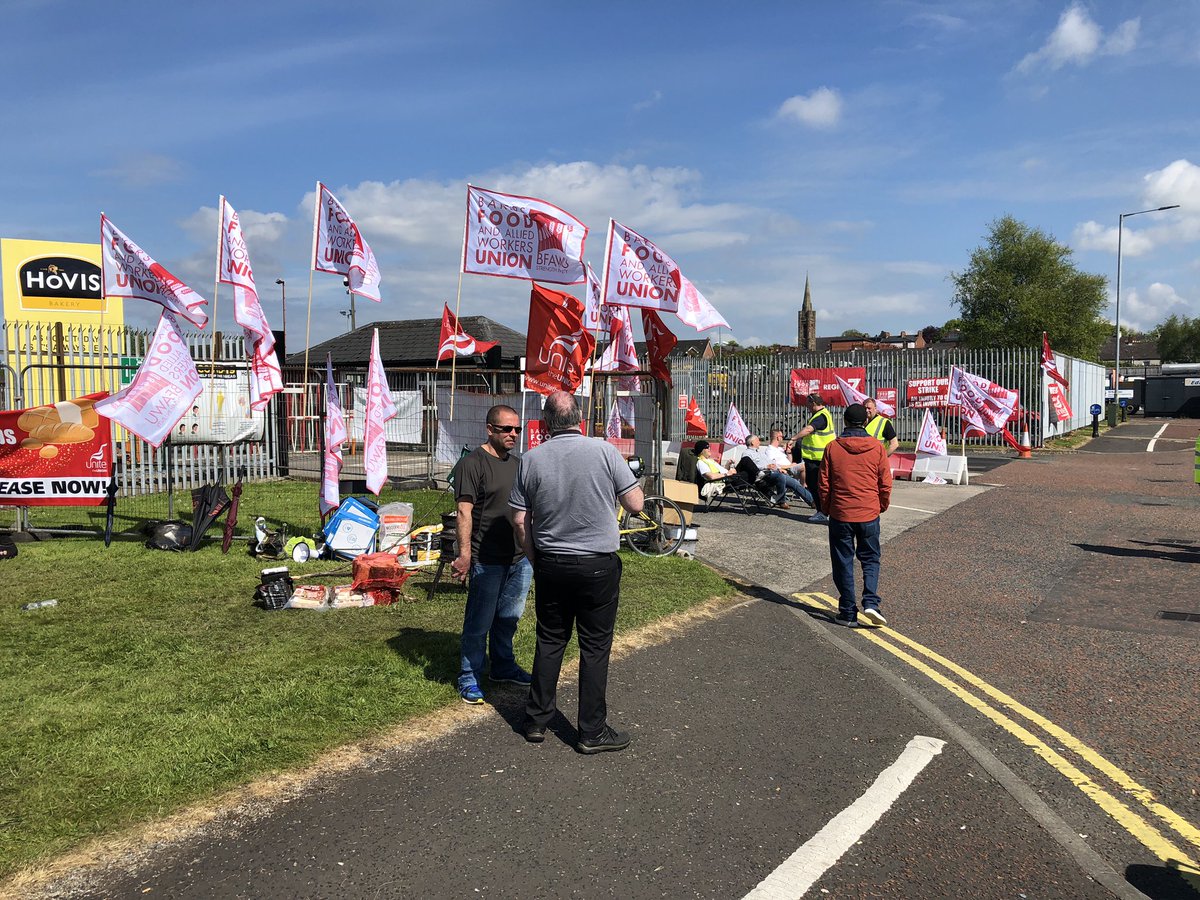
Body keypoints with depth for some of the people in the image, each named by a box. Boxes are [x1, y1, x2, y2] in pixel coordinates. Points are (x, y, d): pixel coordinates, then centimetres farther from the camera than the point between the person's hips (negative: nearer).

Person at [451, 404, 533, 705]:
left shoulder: (518, 463, 14)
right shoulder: (472, 463, -10)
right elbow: (465, 512, -15)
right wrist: (464, 553, -21)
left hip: (520, 557, 7)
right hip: (487, 559, -7)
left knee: (508, 618, 18)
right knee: (479, 622, 1)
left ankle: (503, 666, 34)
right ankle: (469, 678, 14)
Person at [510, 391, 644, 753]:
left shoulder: (532, 459, -3)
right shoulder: (604, 451, -10)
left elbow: (520, 520, 0)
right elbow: (635, 504, -7)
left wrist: (535, 560, 13)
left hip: (550, 564, 3)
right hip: (598, 565, -3)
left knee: (549, 641, 16)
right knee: (595, 647, 7)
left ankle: (537, 720, 25)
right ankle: (592, 732, 14)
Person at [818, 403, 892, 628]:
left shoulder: (833, 447, -4)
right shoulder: (876, 447, -3)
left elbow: (824, 483, 0)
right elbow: (885, 483, 2)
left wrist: (828, 508, 14)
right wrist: (882, 506, 18)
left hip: (840, 514, 0)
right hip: (869, 514, 1)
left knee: (843, 563, 8)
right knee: (870, 559, 14)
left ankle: (848, 612, 10)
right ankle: (870, 602, -5)